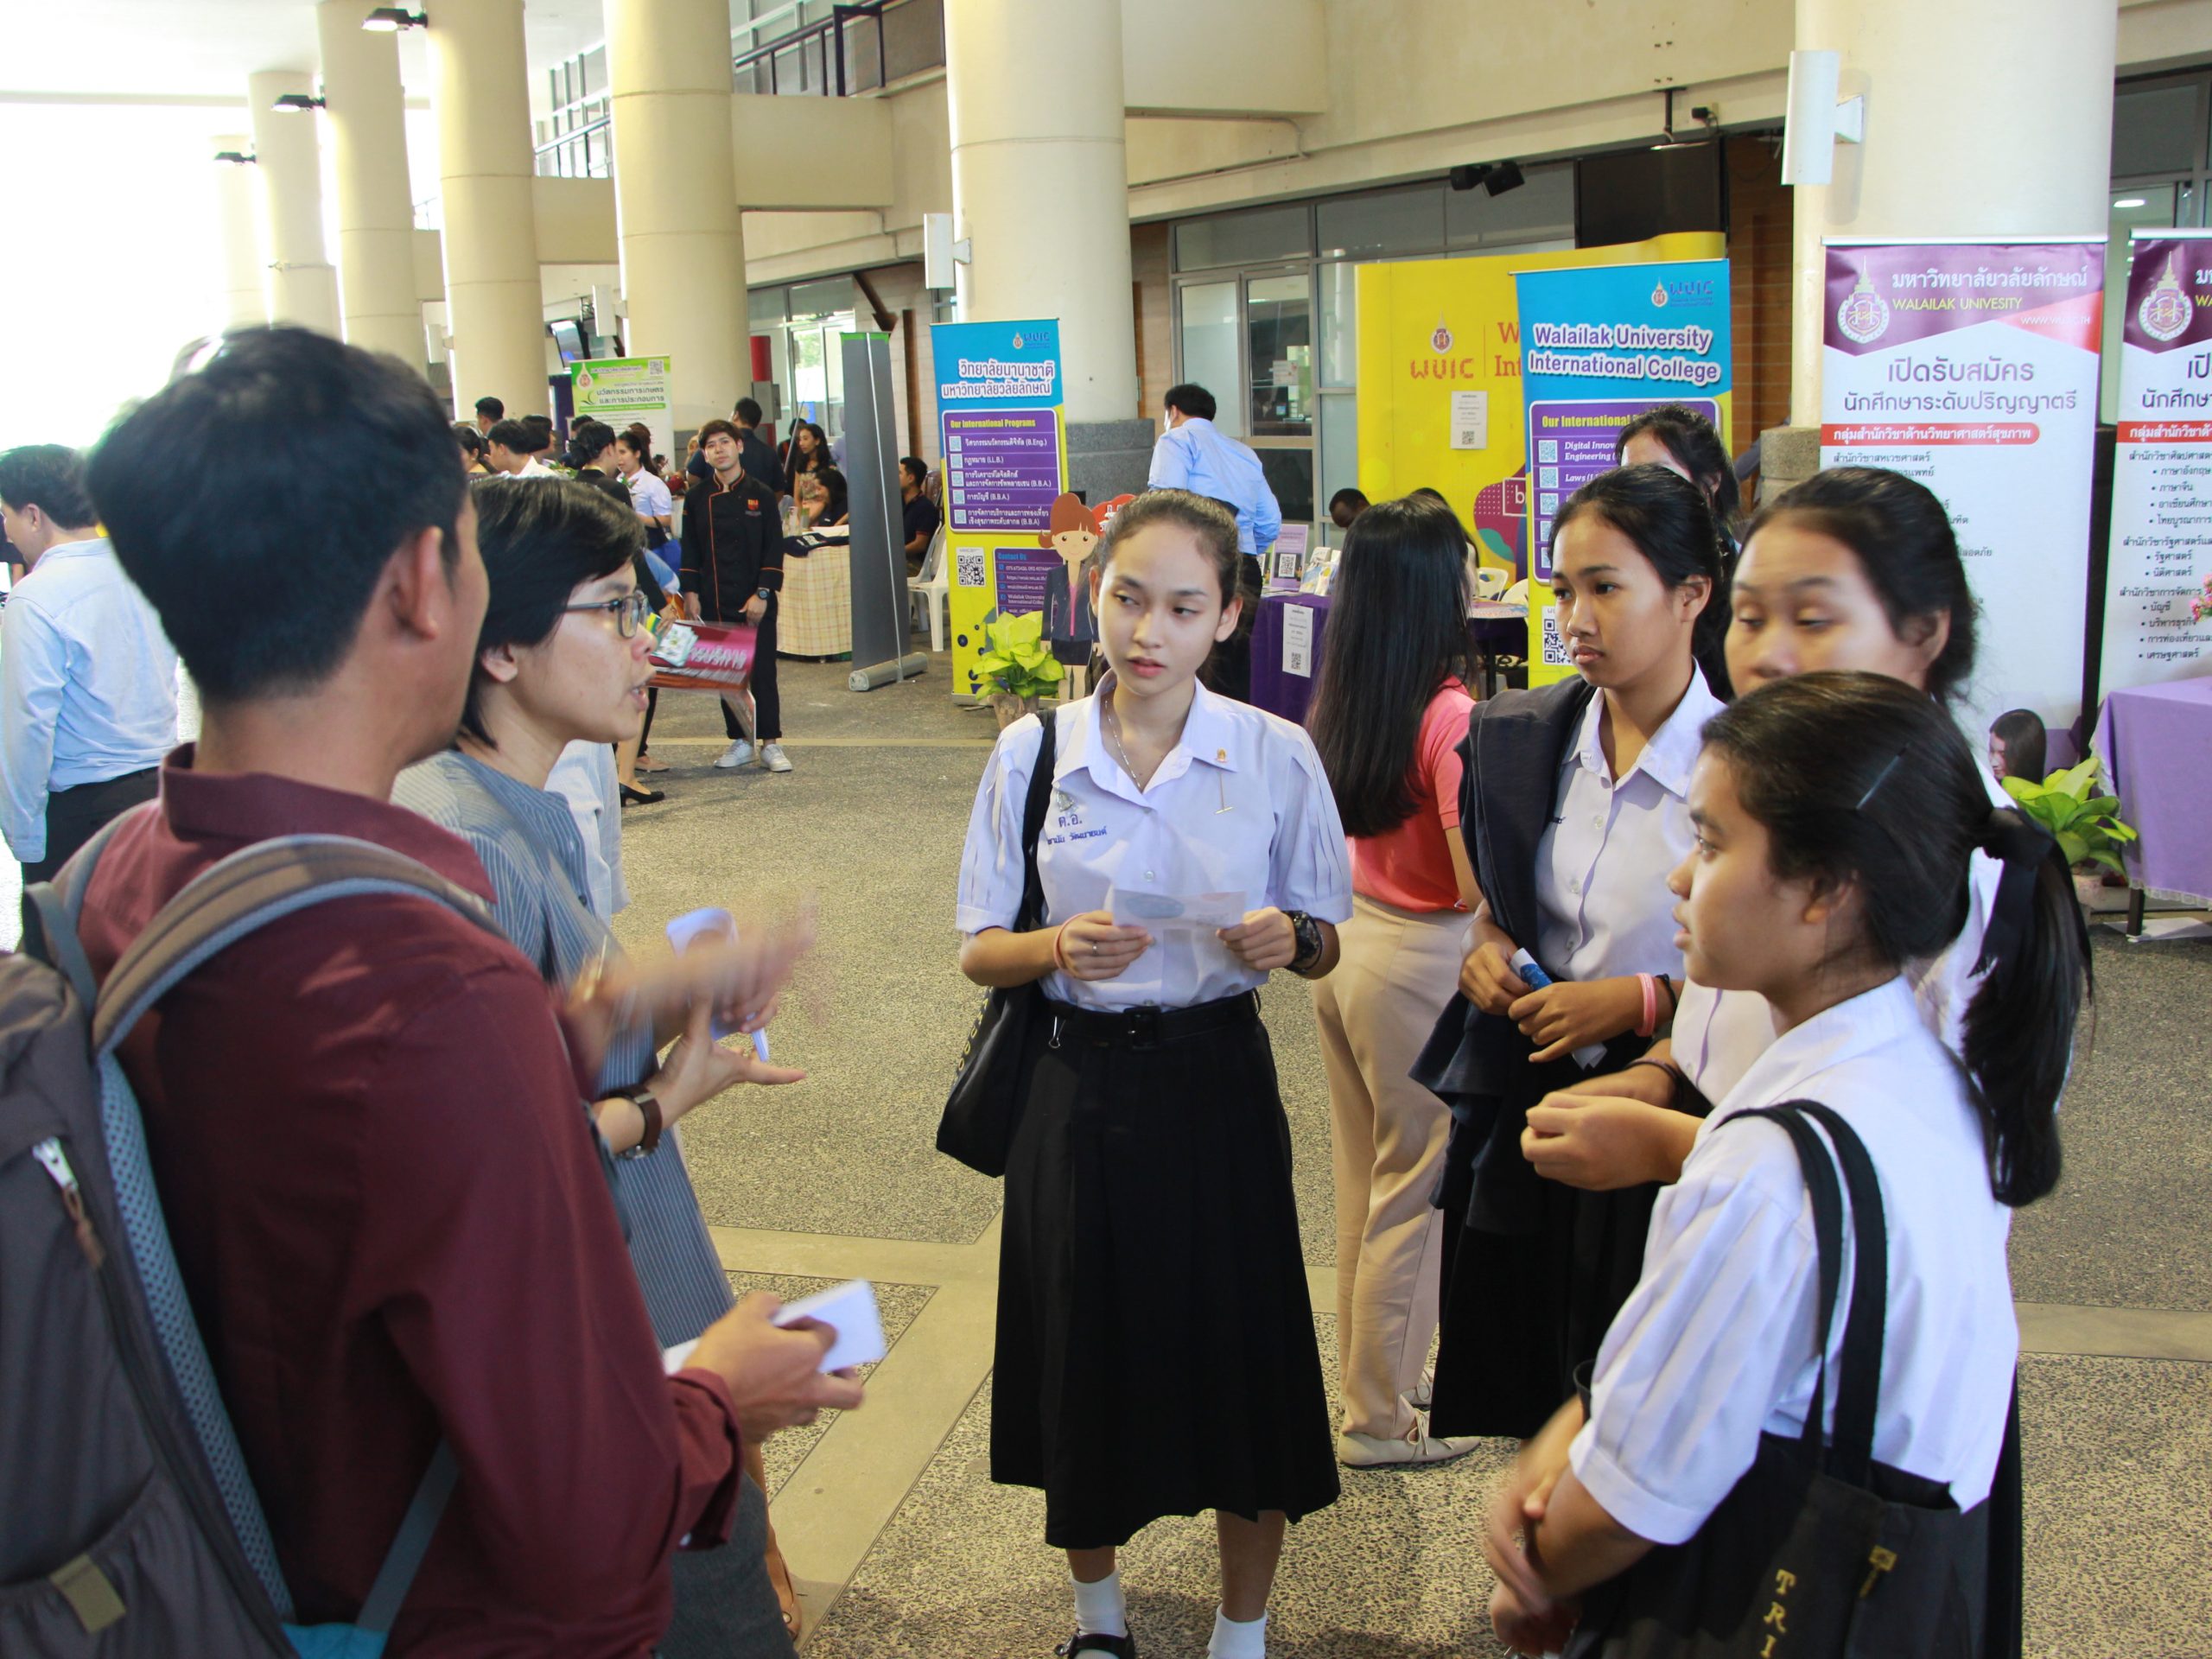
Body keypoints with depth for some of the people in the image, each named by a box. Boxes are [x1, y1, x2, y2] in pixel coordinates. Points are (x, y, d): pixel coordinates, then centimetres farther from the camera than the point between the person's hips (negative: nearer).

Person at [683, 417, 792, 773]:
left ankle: (770, 743, 6)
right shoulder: (698, 499, 5)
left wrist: (763, 593, -10)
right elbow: (690, 551, 8)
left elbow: (774, 549, -3)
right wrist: (691, 594, 0)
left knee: (763, 670, -1)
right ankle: (740, 741, 18)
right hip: (715, 601, 2)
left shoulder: (760, 495, -1)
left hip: (756, 600, -2)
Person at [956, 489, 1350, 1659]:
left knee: (1239, 1350, 7)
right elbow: (979, 950, 1)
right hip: (1076, 1089, 1)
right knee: (1085, 1356, 12)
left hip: (1216, 1080, 0)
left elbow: (1324, 945, 3)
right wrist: (1056, 949, -19)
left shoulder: (1276, 755, -4)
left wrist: (1287, 938, -19)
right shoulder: (1030, 753, -3)